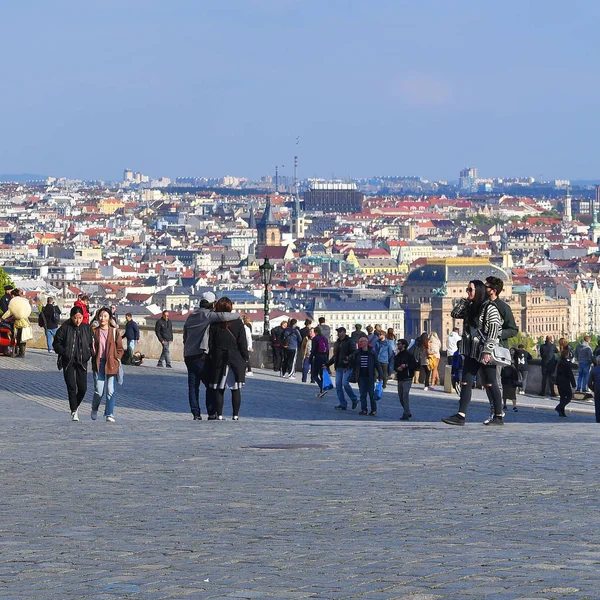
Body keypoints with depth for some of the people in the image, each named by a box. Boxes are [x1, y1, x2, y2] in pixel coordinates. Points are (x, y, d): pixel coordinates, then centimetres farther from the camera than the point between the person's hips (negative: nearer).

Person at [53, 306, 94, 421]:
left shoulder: (87, 328, 4)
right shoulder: (65, 328, -5)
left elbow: (91, 344, 13)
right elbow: (56, 343, 0)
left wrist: (89, 353, -5)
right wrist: (64, 353, -14)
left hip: (82, 362, 2)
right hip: (68, 362, -2)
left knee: (83, 388, 1)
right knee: (72, 388, -6)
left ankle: (75, 406, 28)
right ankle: (74, 412, 3)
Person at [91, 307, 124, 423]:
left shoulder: (115, 331, 4)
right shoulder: (94, 332, 7)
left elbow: (120, 349, 7)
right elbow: (92, 348, 11)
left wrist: (116, 359, -3)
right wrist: (94, 355, -7)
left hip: (111, 364, 0)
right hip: (98, 364, 0)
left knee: (111, 391, -4)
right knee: (99, 391, -3)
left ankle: (109, 414, 2)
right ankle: (94, 410, 23)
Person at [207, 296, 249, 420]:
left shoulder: (214, 324, -2)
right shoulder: (237, 323, -3)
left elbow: (210, 343, -1)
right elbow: (242, 343, -3)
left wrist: (211, 356, 8)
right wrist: (245, 358, 4)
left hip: (218, 359, 0)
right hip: (235, 359, 0)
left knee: (219, 388, 5)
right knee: (236, 389, 5)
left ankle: (219, 415, 2)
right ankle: (235, 415, 3)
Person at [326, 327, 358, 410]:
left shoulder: (349, 342, -4)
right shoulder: (337, 343, 19)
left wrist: (349, 360, -27)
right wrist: (327, 364, 21)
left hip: (347, 367, -7)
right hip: (339, 367, 7)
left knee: (345, 383, -17)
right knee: (338, 385, -1)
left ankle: (354, 400, 3)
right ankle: (342, 404, 5)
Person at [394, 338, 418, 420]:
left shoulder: (409, 355, -5)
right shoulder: (397, 356, 16)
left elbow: (415, 366, -8)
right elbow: (395, 366, 20)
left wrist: (406, 366, -16)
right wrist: (397, 368, -2)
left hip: (407, 379, -8)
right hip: (400, 379, 8)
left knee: (405, 396, -14)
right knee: (401, 397, 10)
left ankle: (406, 414, -13)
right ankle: (408, 413, 24)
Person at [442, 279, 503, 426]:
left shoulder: (490, 308, -10)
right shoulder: (470, 308, 13)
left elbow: (493, 332, -14)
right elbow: (454, 314, 15)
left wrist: (487, 351, -21)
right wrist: (464, 301, 4)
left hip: (485, 354, -8)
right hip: (471, 352, 8)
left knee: (490, 384, 0)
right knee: (465, 383, -1)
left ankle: (499, 416, 9)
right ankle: (461, 415, -6)